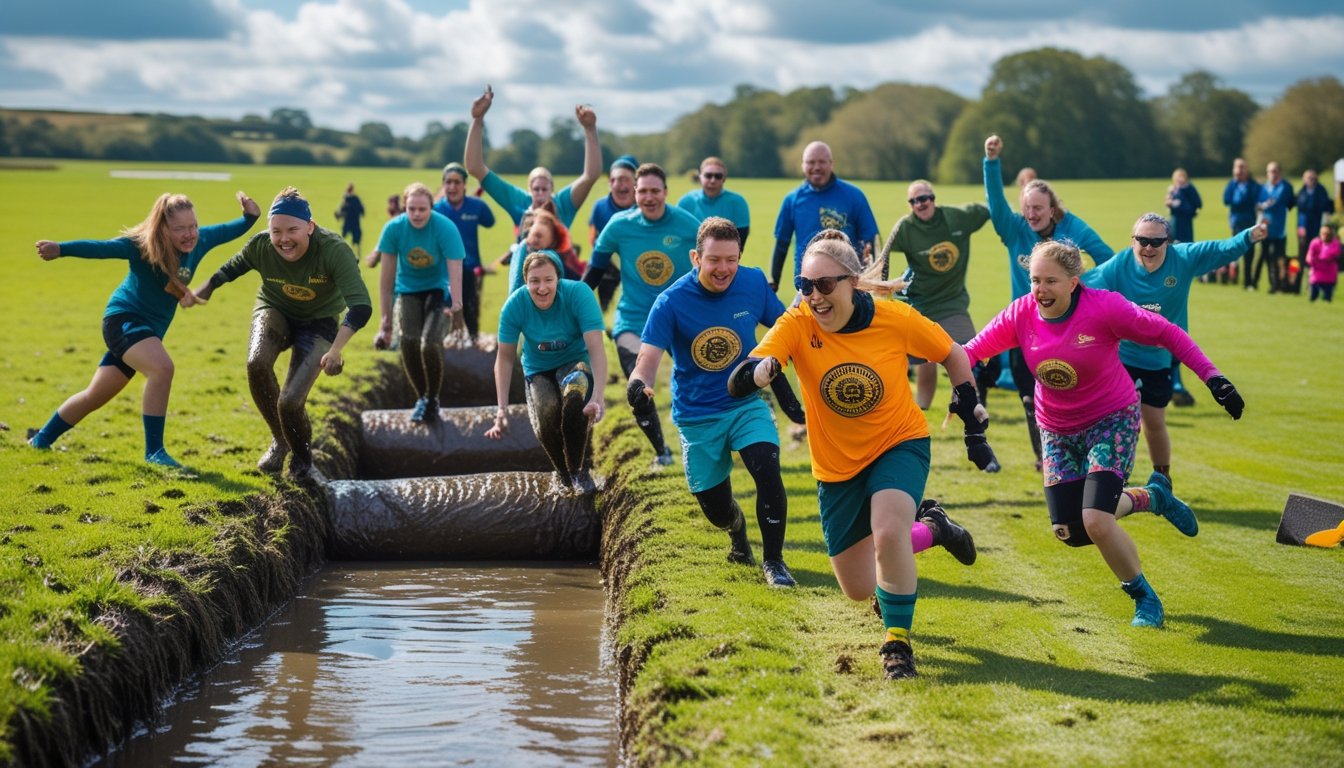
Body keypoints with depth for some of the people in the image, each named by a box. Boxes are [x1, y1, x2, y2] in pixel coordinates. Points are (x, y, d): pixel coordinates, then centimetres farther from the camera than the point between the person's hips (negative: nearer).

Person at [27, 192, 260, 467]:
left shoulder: (200, 240, -6)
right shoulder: (143, 245, -22)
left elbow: (230, 230, 8)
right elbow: (102, 248, -28)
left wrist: (250, 216, -11)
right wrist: (61, 249, -40)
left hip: (150, 329, 7)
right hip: (124, 318, -7)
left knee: (96, 395, 18)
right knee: (162, 368, -32)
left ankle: (40, 440, 37)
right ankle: (154, 451, -23)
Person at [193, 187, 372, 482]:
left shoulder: (334, 250, -34)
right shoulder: (260, 246, -23)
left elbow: (361, 307, -41)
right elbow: (235, 266, 3)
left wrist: (335, 351, -52)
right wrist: (208, 287, 13)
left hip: (318, 322, -2)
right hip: (275, 310, 3)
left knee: (290, 402, -18)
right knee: (257, 364, -30)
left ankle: (302, 463, 15)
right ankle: (279, 441, -2)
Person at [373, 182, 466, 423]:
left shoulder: (446, 228, -22)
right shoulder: (394, 228, -15)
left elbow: (455, 272, -27)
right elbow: (387, 276, -9)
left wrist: (455, 304, -43)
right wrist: (387, 319, -7)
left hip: (438, 289, -2)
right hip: (408, 289, 2)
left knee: (430, 344, -22)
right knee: (409, 342, -19)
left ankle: (433, 400, 3)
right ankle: (421, 398, 6)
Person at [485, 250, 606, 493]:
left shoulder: (579, 294, -25)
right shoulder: (515, 305, -19)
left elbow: (596, 348, -31)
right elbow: (505, 358, -10)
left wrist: (597, 397, -42)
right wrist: (502, 409, -16)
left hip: (575, 362, -1)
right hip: (538, 370, 2)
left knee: (576, 395, -35)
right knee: (546, 418, -27)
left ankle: (580, 470, -12)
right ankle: (564, 472, 7)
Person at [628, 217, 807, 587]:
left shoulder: (754, 283, -9)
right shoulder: (672, 301, -18)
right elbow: (649, 356, -26)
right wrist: (639, 383, -49)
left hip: (747, 404, 1)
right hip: (697, 416, -1)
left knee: (767, 471, -25)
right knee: (716, 509, 7)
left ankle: (773, 560, -6)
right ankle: (737, 528, 47)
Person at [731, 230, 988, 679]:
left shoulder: (895, 319, -19)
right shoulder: (796, 325, -20)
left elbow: (953, 356, -1)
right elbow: (737, 384, -33)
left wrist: (974, 427, 2)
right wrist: (761, 370, -57)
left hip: (900, 444, -2)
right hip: (837, 465, 2)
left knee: (887, 533, -32)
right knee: (859, 589, 10)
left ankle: (897, 640, -9)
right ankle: (928, 528, 40)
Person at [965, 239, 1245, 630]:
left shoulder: (1104, 308, -24)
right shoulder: (1020, 315, -14)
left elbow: (1167, 333, -14)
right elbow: (972, 351, -10)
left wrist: (1212, 377, -17)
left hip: (1112, 421, -5)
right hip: (1057, 431, 5)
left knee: (1096, 521, -21)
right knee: (1070, 532, 2)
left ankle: (1145, 597, 6)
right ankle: (1151, 497, 30)